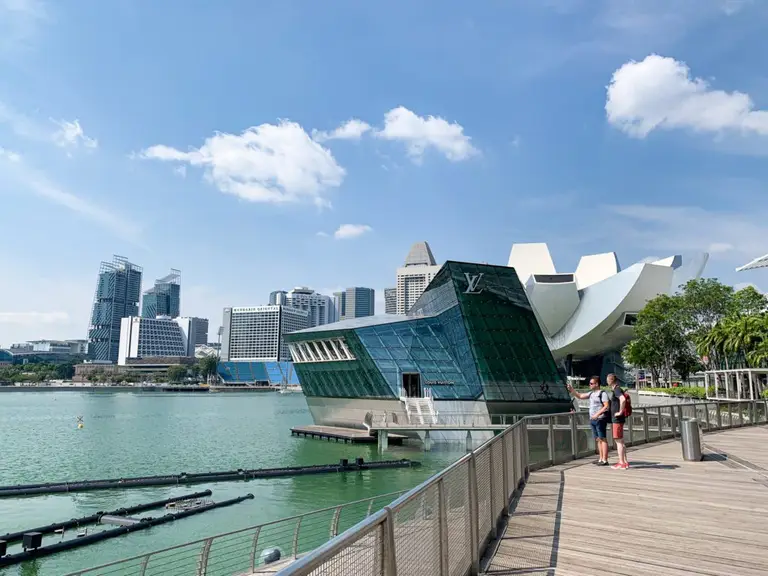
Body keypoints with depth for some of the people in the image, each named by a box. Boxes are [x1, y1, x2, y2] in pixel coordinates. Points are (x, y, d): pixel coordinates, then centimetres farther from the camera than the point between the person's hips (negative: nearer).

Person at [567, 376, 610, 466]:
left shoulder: (603, 393, -9)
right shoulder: (591, 393, 15)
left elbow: (607, 406, -16)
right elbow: (580, 396, 21)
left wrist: (597, 414, -23)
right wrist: (572, 390, 8)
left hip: (600, 419, -8)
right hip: (592, 420, 8)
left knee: (603, 439, -5)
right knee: (598, 439, 11)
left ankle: (605, 460, -3)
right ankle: (601, 459, 16)